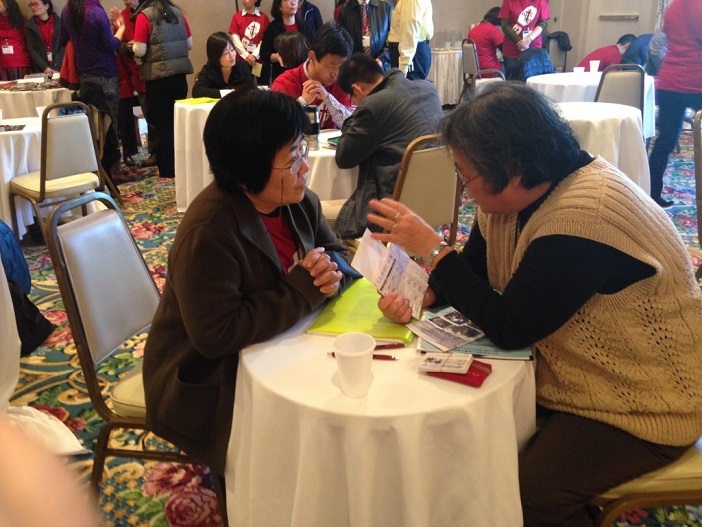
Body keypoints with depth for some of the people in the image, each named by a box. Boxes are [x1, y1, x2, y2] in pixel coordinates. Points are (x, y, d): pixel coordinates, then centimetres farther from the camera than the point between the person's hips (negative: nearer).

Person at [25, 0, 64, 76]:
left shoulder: (59, 22, 0)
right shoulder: (30, 24, 3)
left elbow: (64, 46, -3)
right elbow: (31, 49, 0)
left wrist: (55, 68, -12)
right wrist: (45, 67, -13)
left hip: (59, 69, -1)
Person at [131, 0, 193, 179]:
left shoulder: (144, 16, -9)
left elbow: (140, 51, -12)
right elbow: (189, 44, 8)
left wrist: (133, 45, 8)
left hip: (157, 77, -4)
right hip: (179, 74, 4)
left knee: (162, 124, 6)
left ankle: (167, 169, 11)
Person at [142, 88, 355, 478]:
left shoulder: (299, 201, -4)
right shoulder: (207, 234, -28)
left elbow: (337, 253, 9)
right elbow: (217, 334, -30)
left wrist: (330, 271, -17)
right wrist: (302, 288, -27)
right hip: (210, 384, -7)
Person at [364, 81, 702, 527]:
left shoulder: (583, 215, -31)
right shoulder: (511, 194, -5)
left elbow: (508, 328, -27)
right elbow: (473, 270, 7)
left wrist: (431, 247, -23)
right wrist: (420, 296, -14)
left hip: (644, 402, -7)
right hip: (570, 373, 8)